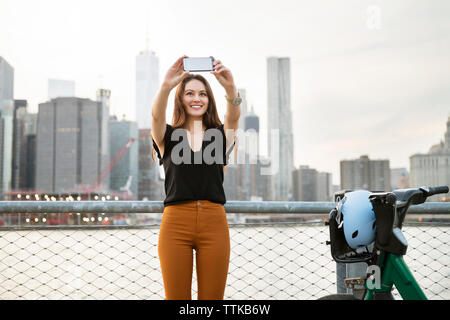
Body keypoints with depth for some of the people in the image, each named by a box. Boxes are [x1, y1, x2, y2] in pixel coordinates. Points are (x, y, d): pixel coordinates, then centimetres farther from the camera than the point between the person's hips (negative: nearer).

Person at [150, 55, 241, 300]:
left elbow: (233, 116, -9)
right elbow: (157, 115, -11)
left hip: (214, 222, 1)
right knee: (176, 296, 1)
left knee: (212, 296, 3)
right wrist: (166, 86, -31)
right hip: (176, 221, -1)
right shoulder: (168, 135, 11)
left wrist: (230, 87, -30)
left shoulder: (220, 134, 13)